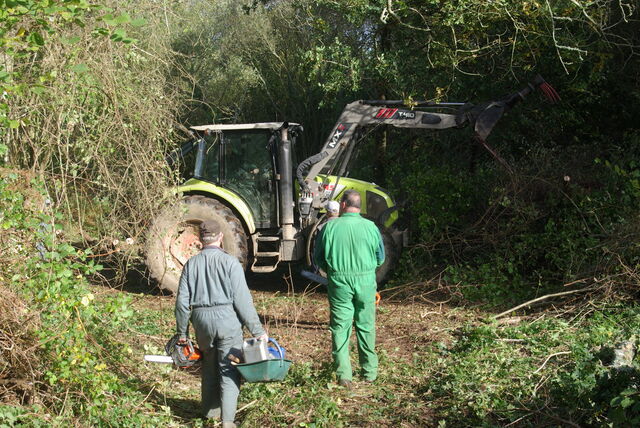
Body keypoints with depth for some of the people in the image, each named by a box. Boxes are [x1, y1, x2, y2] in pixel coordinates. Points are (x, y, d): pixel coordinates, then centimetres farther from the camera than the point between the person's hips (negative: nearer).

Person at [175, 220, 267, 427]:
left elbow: (182, 302, 5)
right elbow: (242, 300, -10)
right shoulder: (230, 262, -7)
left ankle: (210, 409, 35)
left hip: (201, 320, 4)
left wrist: (182, 333, 15)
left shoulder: (191, 264, 5)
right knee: (229, 370, 1)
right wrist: (257, 330, -6)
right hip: (227, 318, -4)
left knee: (209, 366, 22)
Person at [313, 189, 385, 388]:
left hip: (338, 282, -1)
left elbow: (318, 257, 3)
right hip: (365, 282, 1)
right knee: (366, 326, 13)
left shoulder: (331, 227, -6)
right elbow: (380, 258, 6)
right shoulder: (370, 227, -3)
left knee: (340, 327, 6)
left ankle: (344, 375, 6)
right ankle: (370, 371, 22)